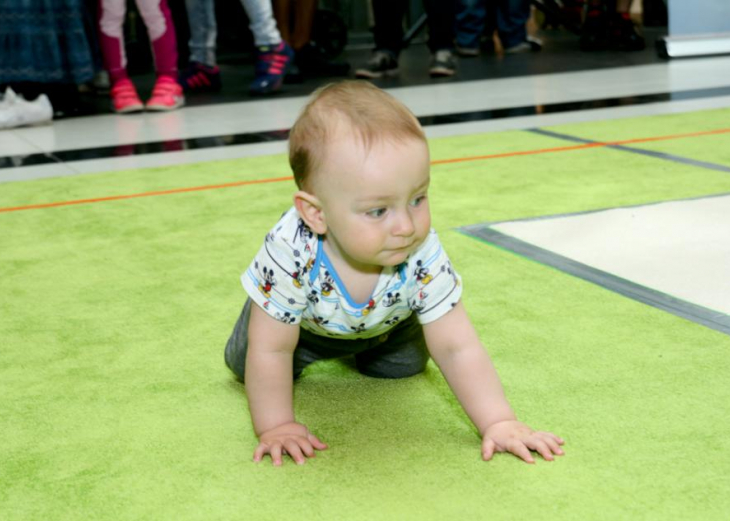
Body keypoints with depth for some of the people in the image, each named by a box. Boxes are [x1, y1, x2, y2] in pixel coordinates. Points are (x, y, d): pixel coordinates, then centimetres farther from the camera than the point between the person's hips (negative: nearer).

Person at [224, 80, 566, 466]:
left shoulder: (422, 258, -41)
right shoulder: (291, 254, -48)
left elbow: (457, 347, -35)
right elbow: (270, 351, -36)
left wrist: (498, 422, -41)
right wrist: (275, 427, -35)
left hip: (383, 323, 2)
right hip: (304, 321, -1)